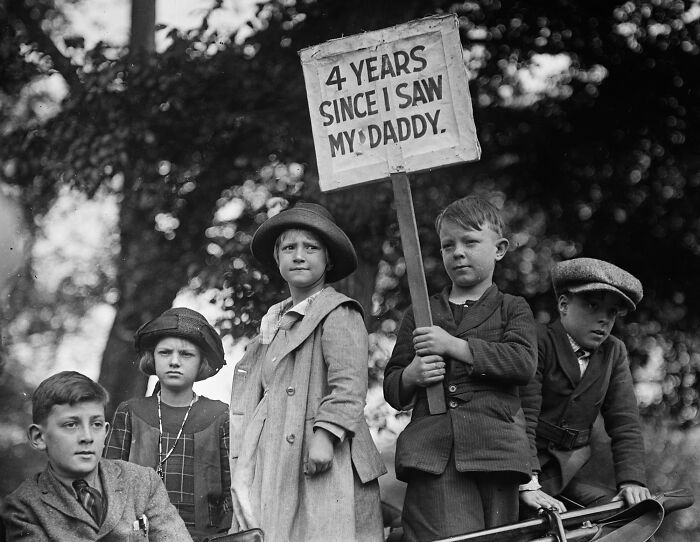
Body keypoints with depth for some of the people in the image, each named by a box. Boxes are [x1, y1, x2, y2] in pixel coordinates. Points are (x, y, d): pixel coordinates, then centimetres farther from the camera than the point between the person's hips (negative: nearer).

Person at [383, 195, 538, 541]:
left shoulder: (512, 310, 15)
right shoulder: (420, 314, 21)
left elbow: (523, 363, -6)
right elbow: (391, 388, 21)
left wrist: (456, 346, -8)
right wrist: (411, 376, -3)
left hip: (494, 452, 0)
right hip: (432, 456, 1)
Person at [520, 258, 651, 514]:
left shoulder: (614, 353, 11)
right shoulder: (538, 341, -9)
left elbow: (625, 424, 6)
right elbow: (522, 415, -18)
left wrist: (632, 481, -10)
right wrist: (528, 485, -27)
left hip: (563, 475, 6)